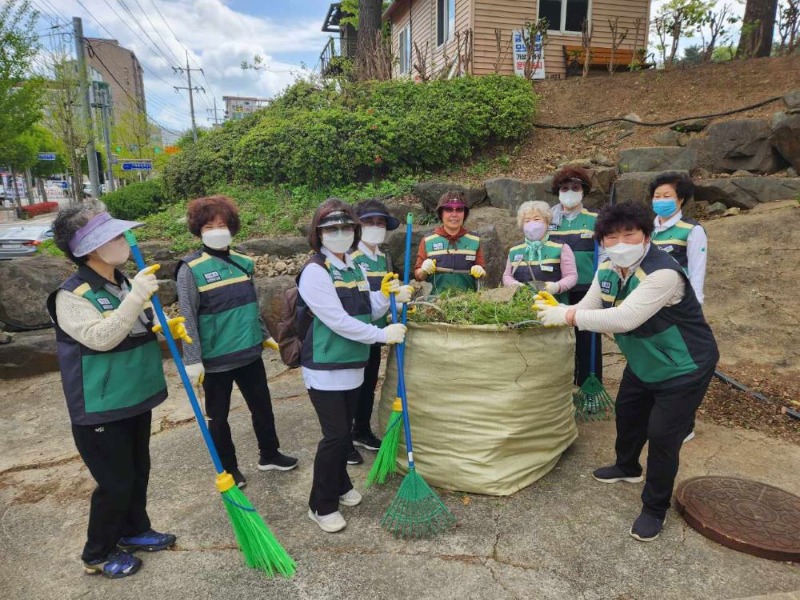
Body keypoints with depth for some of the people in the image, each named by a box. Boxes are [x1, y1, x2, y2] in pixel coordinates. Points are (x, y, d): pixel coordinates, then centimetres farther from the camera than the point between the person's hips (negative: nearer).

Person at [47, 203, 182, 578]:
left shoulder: (124, 283, 4)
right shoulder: (71, 296, -19)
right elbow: (101, 337, -32)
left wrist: (169, 327, -2)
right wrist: (136, 297, -36)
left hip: (136, 399, 8)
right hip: (99, 410, -7)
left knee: (138, 473, 21)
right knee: (116, 483, 4)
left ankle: (134, 532, 42)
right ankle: (97, 555, 28)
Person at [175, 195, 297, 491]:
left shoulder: (243, 262, 3)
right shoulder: (191, 269, -13)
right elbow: (188, 318, -14)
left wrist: (264, 335, 19)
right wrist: (193, 360, -17)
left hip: (249, 353, 5)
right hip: (215, 359, -5)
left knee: (262, 406, 18)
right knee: (219, 416, 13)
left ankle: (269, 454, 39)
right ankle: (228, 468, 34)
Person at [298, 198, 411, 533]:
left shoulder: (356, 269, 8)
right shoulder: (315, 271, -16)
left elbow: (367, 313, 10)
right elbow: (338, 321, -22)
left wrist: (386, 295, -8)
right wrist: (383, 335, -18)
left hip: (353, 365, 7)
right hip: (325, 369, -7)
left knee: (345, 431, 17)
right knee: (335, 435, -4)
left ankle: (340, 485, 38)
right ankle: (321, 506, 15)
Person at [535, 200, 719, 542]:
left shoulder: (663, 273, -35)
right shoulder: (608, 270, -7)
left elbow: (625, 318, -44)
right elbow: (587, 308, -6)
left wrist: (568, 316, -41)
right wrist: (555, 312, -24)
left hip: (684, 368, -8)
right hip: (644, 364, 8)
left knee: (662, 435, -7)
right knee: (627, 413, 22)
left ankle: (655, 509, 15)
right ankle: (627, 467, 50)